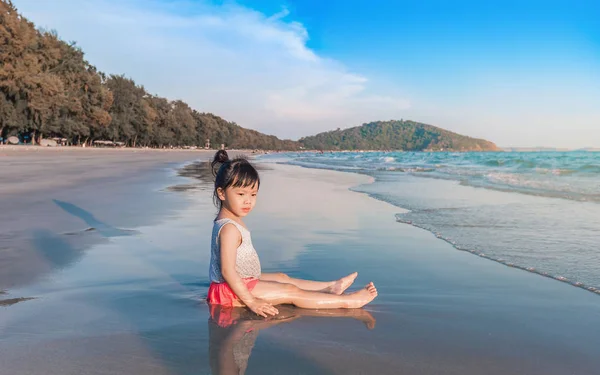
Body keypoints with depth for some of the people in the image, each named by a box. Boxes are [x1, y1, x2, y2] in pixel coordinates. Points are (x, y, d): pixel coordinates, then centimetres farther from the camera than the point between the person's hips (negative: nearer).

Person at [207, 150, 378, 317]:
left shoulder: (233, 221, 8)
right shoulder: (229, 229, -26)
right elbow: (227, 271, -30)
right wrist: (251, 301, -28)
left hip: (242, 282, 11)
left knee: (282, 278, 19)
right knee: (291, 292, -10)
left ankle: (330, 287, 28)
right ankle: (347, 301, -7)